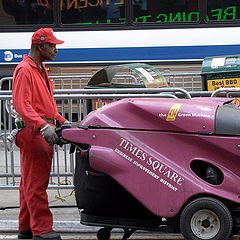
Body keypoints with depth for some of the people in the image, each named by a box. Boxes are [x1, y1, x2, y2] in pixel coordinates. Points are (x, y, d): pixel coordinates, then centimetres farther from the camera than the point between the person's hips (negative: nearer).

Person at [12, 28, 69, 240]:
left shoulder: (40, 70, 22)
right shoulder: (25, 70, -10)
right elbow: (21, 104, -20)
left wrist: (62, 121, 19)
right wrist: (43, 126, -30)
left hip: (44, 134, 10)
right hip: (32, 133, -10)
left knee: (30, 182, 12)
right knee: (36, 183, -9)